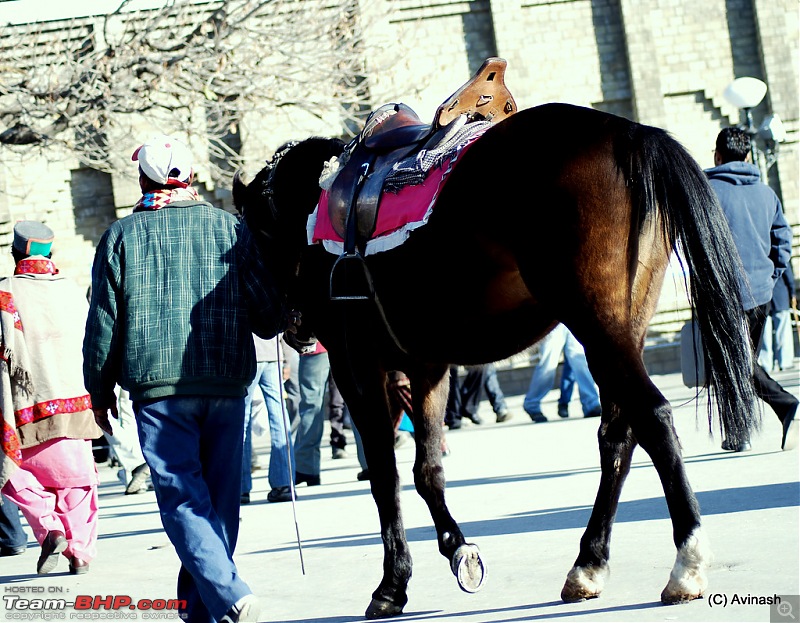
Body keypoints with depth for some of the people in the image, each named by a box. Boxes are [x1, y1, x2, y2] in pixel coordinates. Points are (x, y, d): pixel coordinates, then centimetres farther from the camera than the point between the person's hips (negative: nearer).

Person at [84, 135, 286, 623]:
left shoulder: (122, 236, 2)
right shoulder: (233, 229, 5)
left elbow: (104, 323, 3)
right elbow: (272, 317, 4)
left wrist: (100, 391, 14)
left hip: (158, 386, -2)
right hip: (228, 383, 3)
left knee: (183, 496, -4)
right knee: (221, 497, 12)